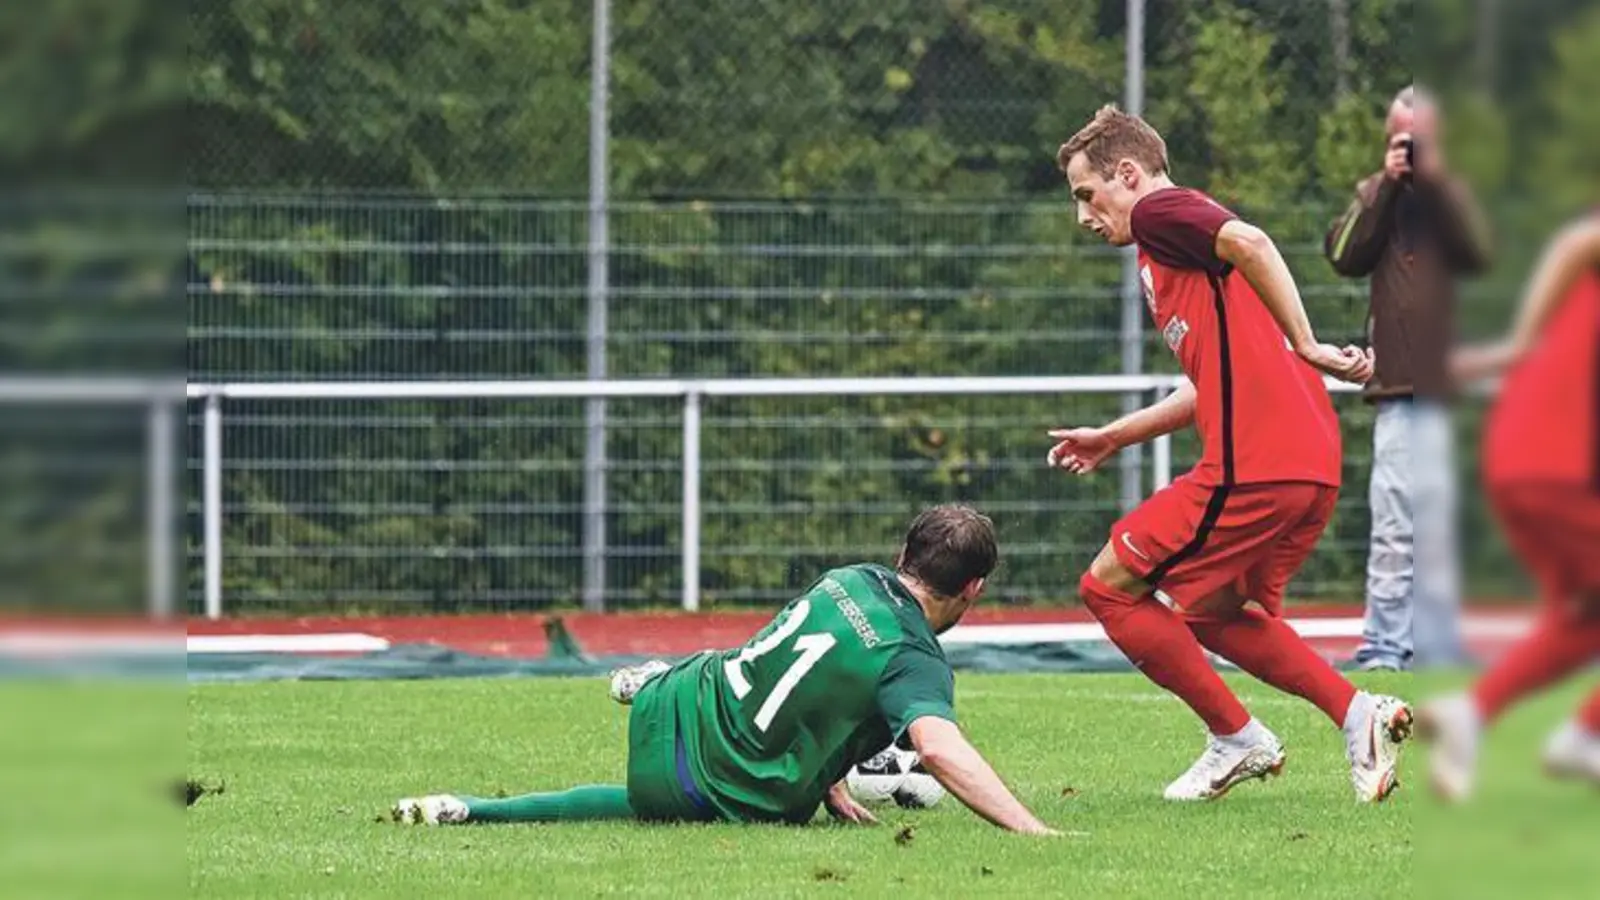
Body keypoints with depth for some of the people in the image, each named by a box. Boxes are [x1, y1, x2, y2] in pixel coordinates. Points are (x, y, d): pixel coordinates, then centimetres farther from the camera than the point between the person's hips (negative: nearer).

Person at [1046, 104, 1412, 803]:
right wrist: (1114, 437, 32)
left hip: (1252, 465, -10)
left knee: (1110, 588, 2)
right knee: (1214, 612, 24)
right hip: (1314, 464, 10)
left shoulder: (1160, 213, -1)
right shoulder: (1182, 236, 27)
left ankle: (1237, 739, 4)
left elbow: (1250, 243, -22)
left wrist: (1305, 347, -21)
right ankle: (1359, 713, 9)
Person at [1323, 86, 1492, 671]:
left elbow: (1478, 253, -8)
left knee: (1441, 520, -1)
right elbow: (1345, 256, -3)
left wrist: (1434, 180, -10)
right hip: (1399, 385, 0)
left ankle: (1442, 649, 2)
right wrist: (1387, 184, -7)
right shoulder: (1373, 195, 13)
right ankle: (1384, 645, -5)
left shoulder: (1451, 194, 10)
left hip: (1445, 381, 0)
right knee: (1394, 522, -5)